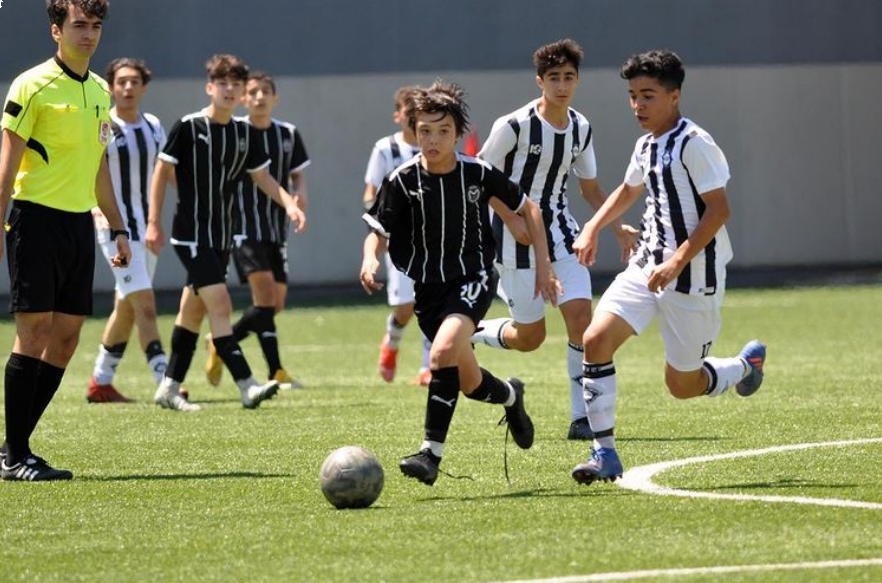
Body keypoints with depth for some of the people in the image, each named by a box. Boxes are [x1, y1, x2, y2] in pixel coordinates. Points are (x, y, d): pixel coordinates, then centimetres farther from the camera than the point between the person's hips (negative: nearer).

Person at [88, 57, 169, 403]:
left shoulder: (154, 127, 10)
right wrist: (95, 209, -27)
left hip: (148, 227, 7)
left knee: (127, 308, 13)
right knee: (145, 306, -15)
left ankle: (100, 382, 25)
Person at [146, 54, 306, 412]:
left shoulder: (246, 134, 7)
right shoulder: (188, 127, -9)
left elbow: (262, 177, 14)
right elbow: (163, 171, -4)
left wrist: (288, 203, -4)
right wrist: (154, 222, -7)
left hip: (221, 235, 7)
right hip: (191, 232, -7)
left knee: (193, 310, 12)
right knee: (220, 304, -17)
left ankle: (169, 388, 21)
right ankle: (247, 387, -25)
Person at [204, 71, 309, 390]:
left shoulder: (288, 135, 8)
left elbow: (297, 173, 18)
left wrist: (300, 193, -3)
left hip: (276, 229, 5)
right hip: (244, 226, -5)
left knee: (276, 304, 2)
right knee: (265, 294, -17)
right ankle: (276, 372, -16)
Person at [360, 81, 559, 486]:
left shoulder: (479, 174, -9)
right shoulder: (402, 180, -9)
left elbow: (527, 209, 6)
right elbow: (378, 232, -5)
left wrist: (543, 265, 4)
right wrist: (370, 259, -28)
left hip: (473, 280, -3)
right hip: (427, 287, 3)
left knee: (444, 350, -30)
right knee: (469, 383, 11)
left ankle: (431, 452, -26)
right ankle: (510, 396, 47)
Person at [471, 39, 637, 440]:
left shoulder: (581, 128, 3)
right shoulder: (514, 126, -15)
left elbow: (590, 187, 15)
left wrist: (618, 227, 2)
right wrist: (515, 223, -19)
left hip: (560, 232, 5)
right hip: (517, 239, -5)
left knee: (581, 317, -11)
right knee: (530, 337, 0)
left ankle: (581, 418, -5)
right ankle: (472, 332, 33)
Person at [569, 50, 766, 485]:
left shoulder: (694, 143, -14)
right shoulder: (646, 146, 11)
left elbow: (719, 209, -19)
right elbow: (628, 190, 32)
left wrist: (677, 262, -24)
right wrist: (592, 228, 20)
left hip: (694, 275, -7)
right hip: (647, 268, 7)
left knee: (682, 385, 2)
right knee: (596, 340, -14)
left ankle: (747, 365, 34)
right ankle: (604, 454, -10)